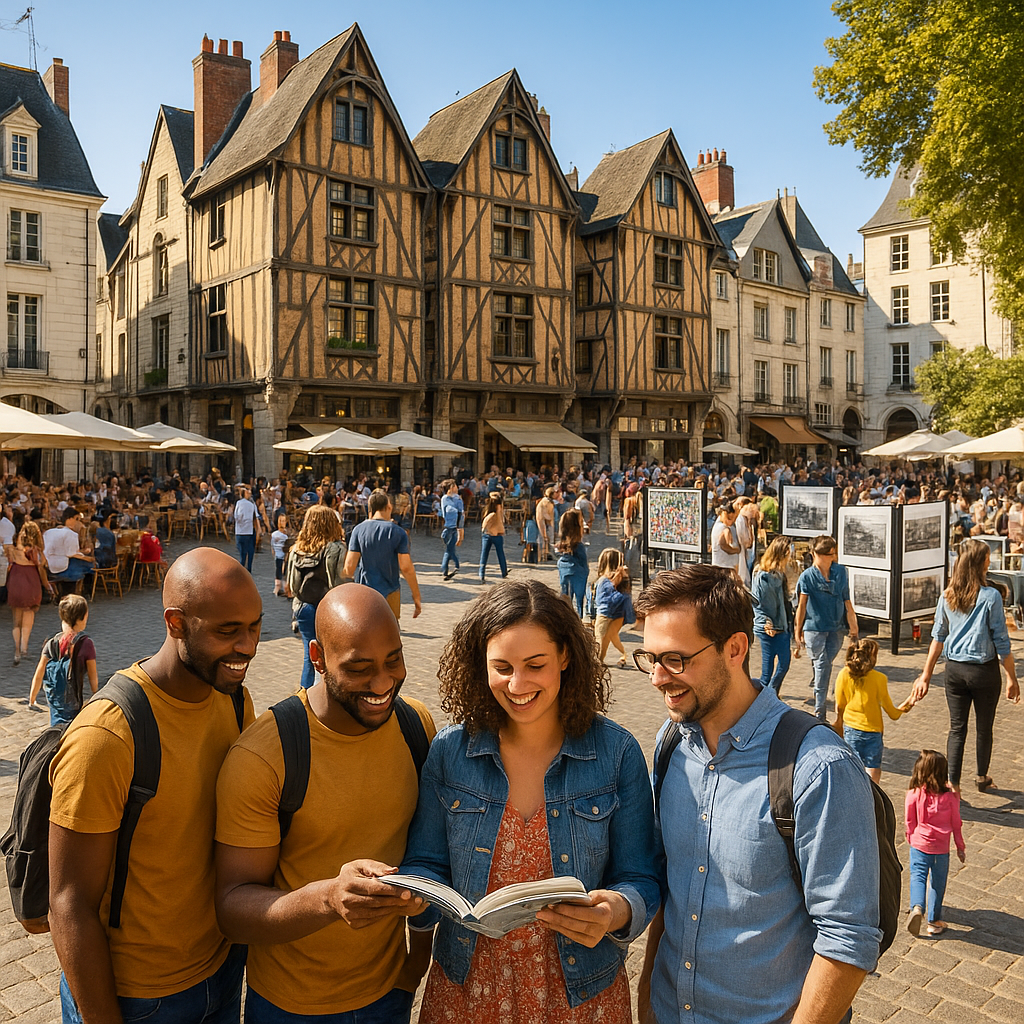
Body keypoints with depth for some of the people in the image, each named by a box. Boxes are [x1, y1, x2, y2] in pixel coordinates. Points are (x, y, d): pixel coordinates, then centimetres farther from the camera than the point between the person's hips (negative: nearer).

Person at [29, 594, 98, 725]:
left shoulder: (52, 643, -5)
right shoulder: (86, 644, -17)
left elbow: (38, 674, 1)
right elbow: (93, 677, -10)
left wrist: (32, 698, 15)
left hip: (54, 699, 5)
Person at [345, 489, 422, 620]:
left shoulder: (359, 529, -3)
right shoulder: (398, 532, -7)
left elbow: (349, 566, -5)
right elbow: (406, 568, -10)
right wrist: (416, 597, -3)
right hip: (390, 593, -1)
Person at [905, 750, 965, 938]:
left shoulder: (913, 794, -12)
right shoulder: (950, 796, -10)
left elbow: (909, 821, -2)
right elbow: (956, 823, -1)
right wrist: (960, 847, 13)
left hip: (919, 844, -1)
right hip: (941, 847, 1)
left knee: (918, 877, 8)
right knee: (938, 882, 14)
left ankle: (917, 907, -17)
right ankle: (934, 921, 21)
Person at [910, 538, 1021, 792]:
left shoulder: (947, 597, 0)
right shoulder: (990, 596, -13)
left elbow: (938, 637, 5)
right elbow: (1001, 641, -10)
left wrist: (926, 675, 10)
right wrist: (1012, 678, -2)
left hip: (954, 670, 3)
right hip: (984, 670, -3)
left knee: (956, 728, 10)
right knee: (984, 728, 17)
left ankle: (953, 783, 4)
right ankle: (982, 777, 36)